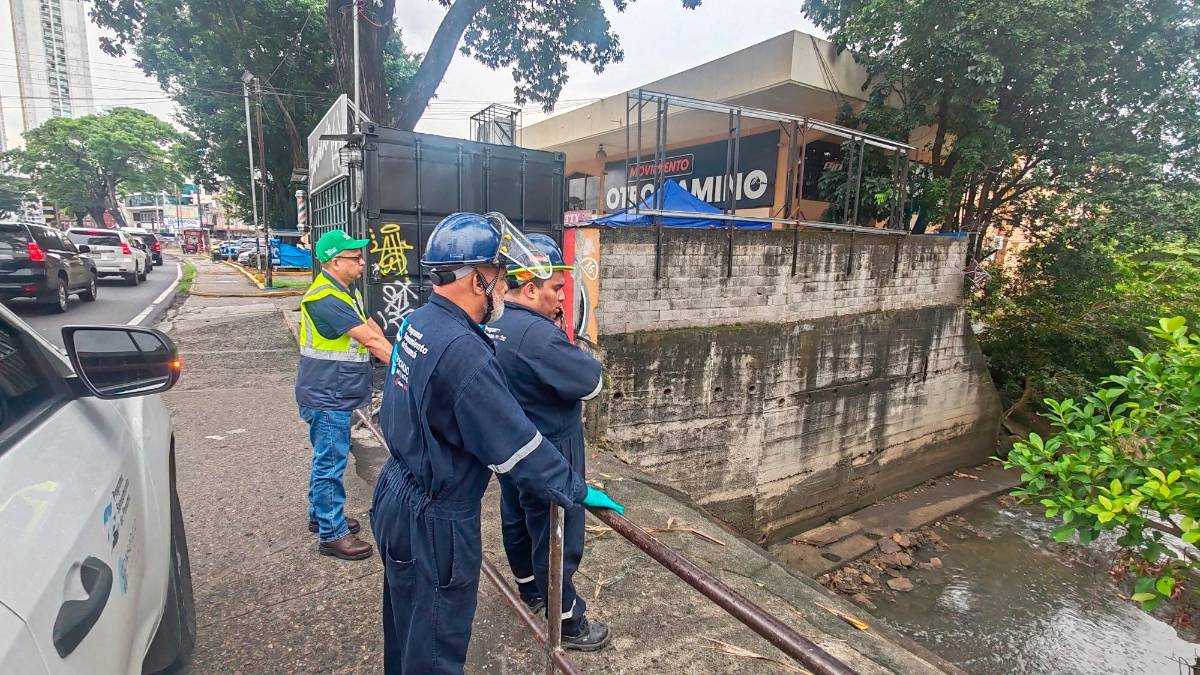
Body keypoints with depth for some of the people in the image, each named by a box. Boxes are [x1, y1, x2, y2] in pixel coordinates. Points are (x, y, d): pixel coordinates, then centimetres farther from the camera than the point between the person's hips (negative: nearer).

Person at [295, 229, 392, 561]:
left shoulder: (347, 291, 10)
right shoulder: (325, 298, -23)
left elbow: (373, 328, 8)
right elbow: (369, 339, -27)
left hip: (337, 395, 10)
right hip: (326, 397, -10)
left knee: (328, 458, 22)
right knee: (330, 463, 0)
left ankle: (320, 515, 39)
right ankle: (332, 534, 13)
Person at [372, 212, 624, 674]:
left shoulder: (416, 323, 0)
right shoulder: (462, 351, -31)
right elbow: (518, 444, -26)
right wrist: (578, 491, -13)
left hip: (397, 497, 9)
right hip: (434, 526, -9)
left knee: (406, 631, 30)